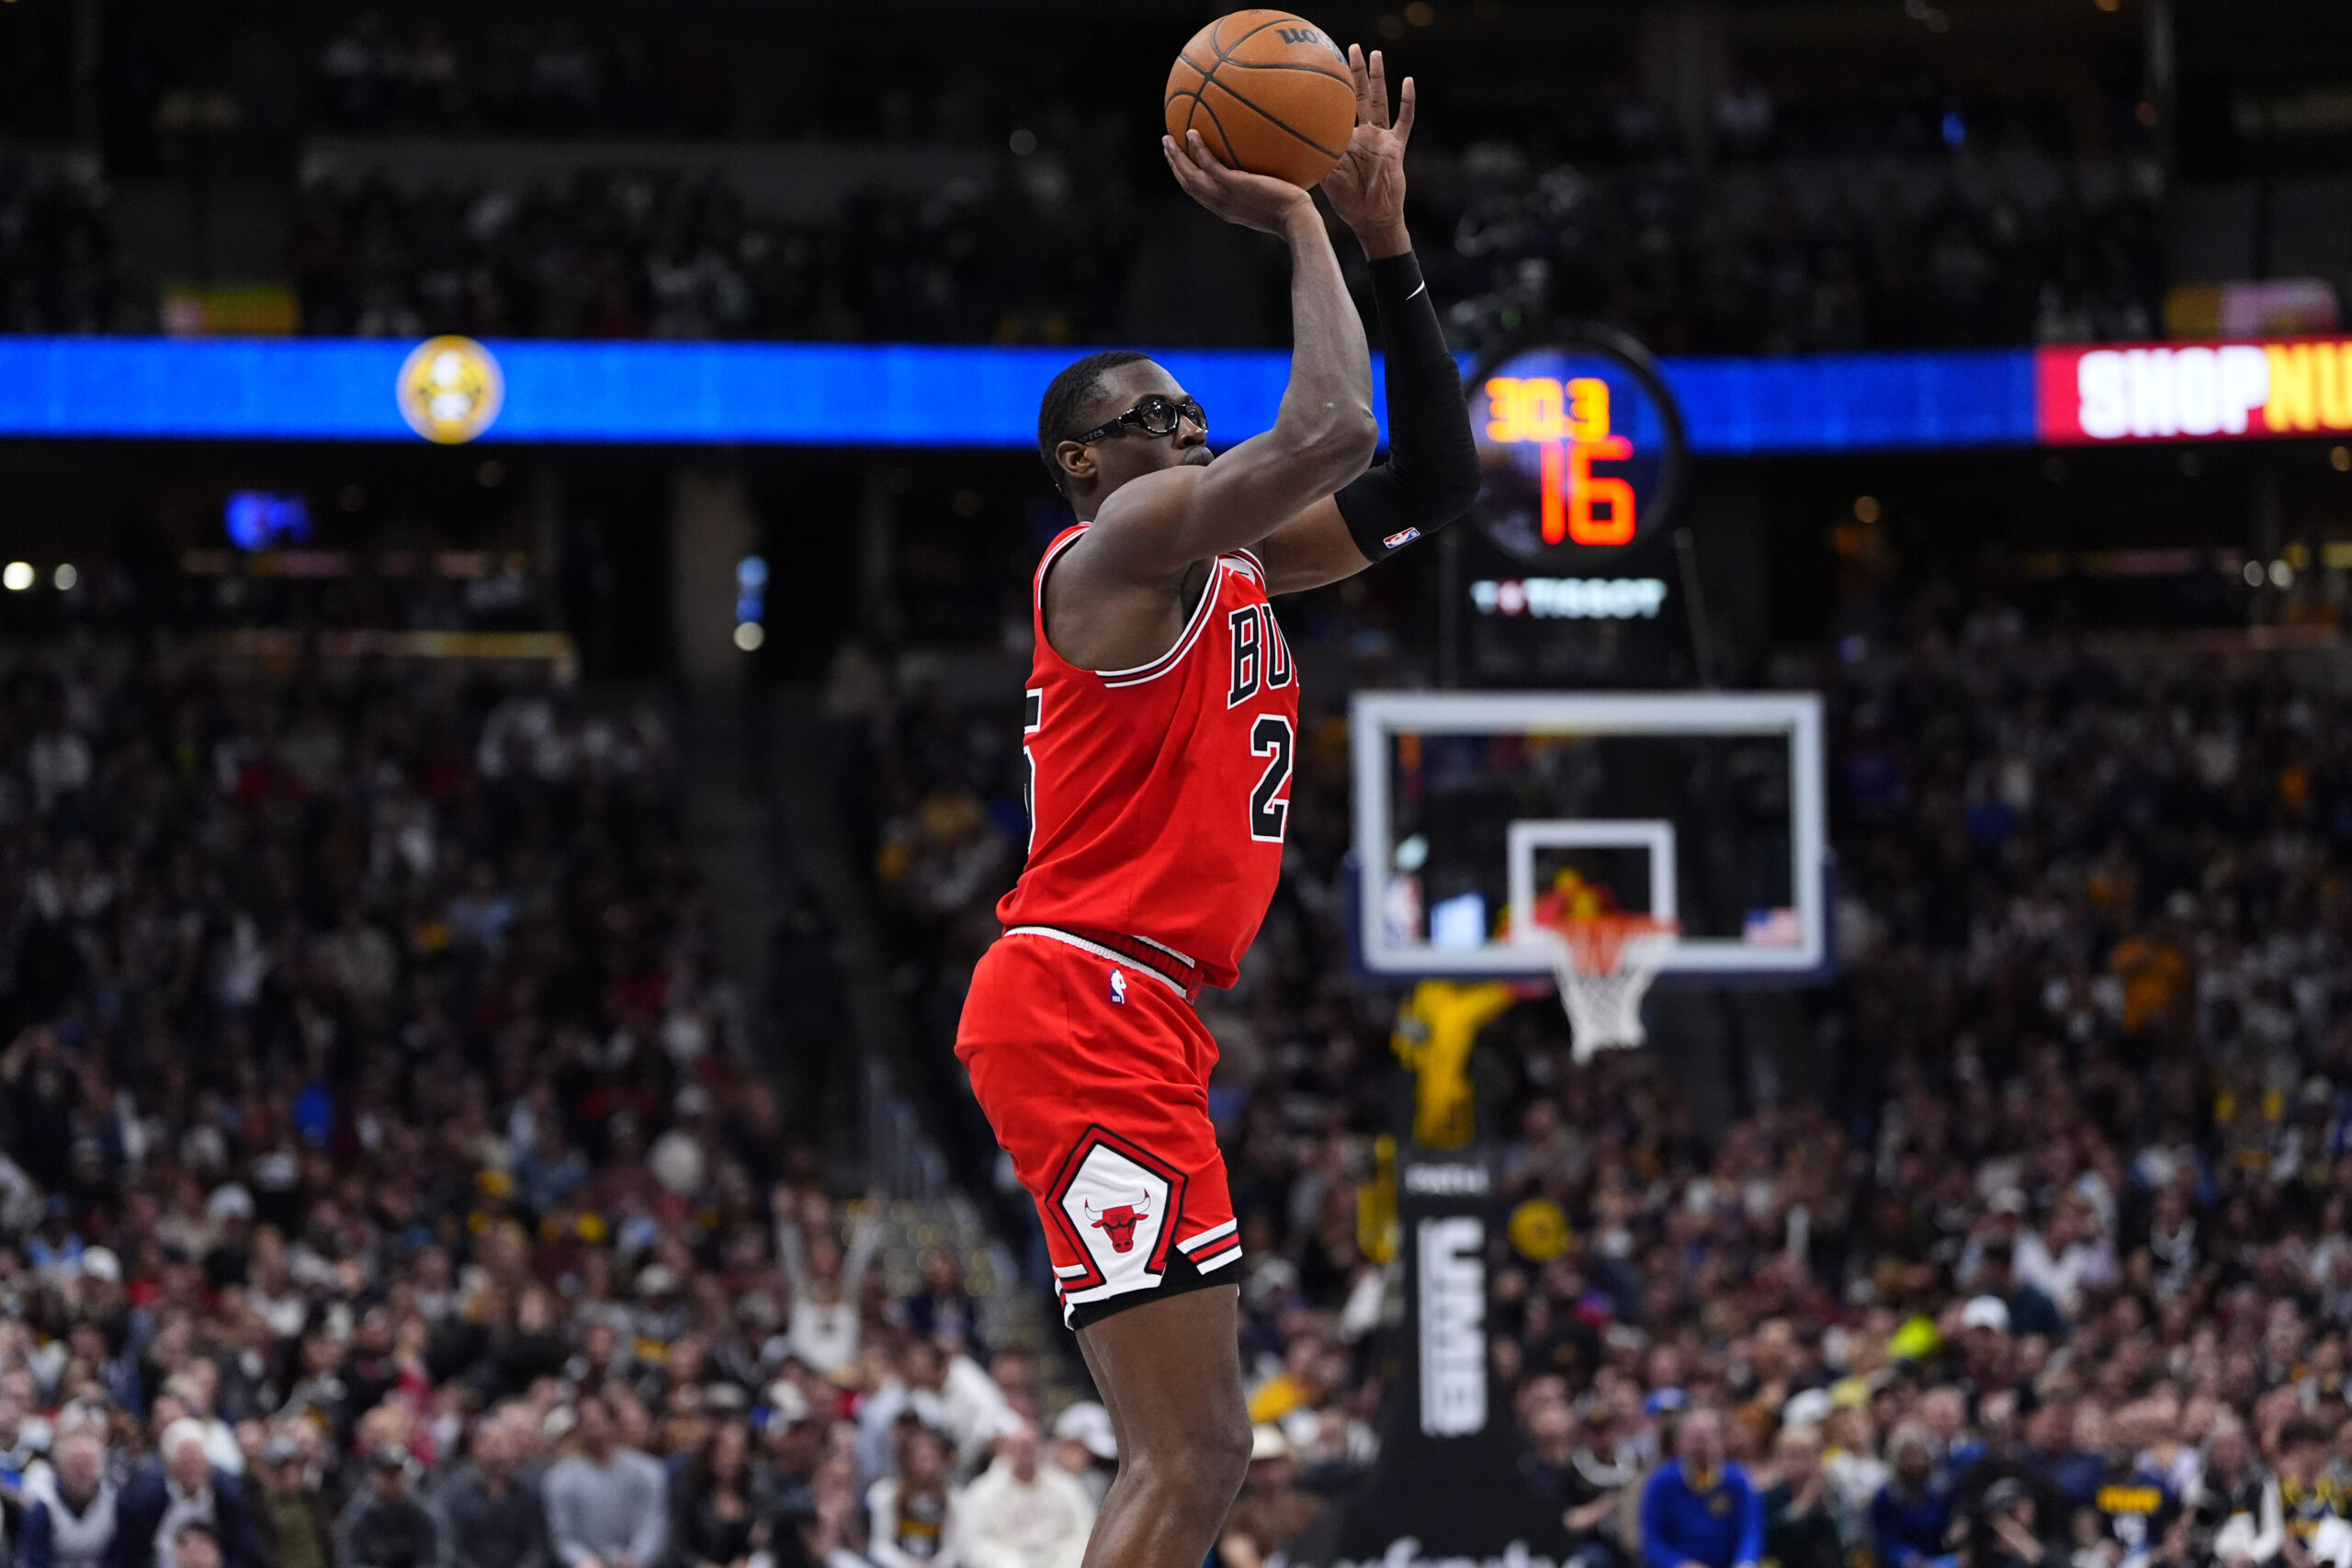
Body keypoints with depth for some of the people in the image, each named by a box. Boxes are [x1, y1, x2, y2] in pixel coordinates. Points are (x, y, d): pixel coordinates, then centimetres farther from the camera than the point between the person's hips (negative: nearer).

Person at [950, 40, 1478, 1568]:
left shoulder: (1231, 566, 20)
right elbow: (1334, 431, -22)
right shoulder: (1128, 540, -7)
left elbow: (1432, 480, 20)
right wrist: (1299, 225, -9)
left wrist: (1387, 236, 14)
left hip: (1138, 1023, 11)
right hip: (1083, 1002, -11)